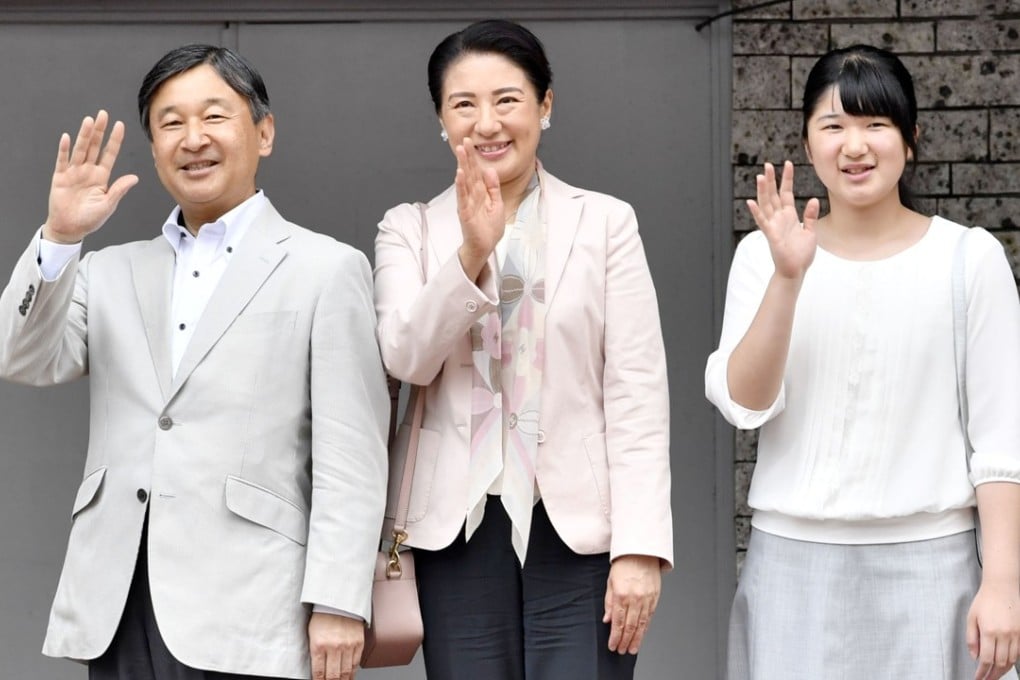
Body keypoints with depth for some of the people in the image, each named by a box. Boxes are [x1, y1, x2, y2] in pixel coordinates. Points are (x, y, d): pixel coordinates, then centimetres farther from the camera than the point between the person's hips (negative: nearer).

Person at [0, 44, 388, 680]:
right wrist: (60, 238, -8)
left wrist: (338, 604, -10)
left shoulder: (327, 270, 3)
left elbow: (350, 460, -3)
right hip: (117, 609, 4)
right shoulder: (112, 271, 17)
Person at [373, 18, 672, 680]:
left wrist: (640, 546, -9)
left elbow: (636, 391, -2)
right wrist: (471, 252, -23)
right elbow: (407, 359, -8)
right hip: (460, 531, 1)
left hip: (583, 530, -1)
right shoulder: (410, 229, 7)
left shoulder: (606, 221, 3)